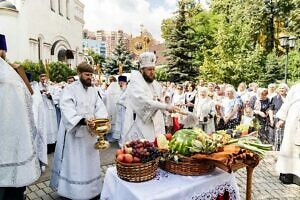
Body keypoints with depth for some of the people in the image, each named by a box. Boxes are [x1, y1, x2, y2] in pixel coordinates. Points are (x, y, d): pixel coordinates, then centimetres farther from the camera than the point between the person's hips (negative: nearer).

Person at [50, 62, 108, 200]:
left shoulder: (93, 90, 9)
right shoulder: (69, 89, -9)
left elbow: (100, 107, 3)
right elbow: (67, 111, -20)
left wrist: (103, 119, -18)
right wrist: (83, 121, -34)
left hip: (90, 132, 6)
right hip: (74, 132, -5)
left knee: (90, 162, 14)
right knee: (75, 163, 5)